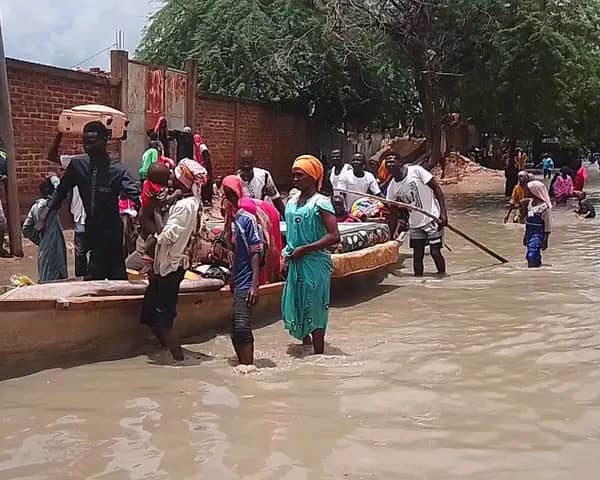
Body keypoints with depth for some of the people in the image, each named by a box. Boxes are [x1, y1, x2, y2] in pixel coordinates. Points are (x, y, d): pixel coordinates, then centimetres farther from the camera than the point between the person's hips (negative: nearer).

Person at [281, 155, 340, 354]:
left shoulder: (320, 202, -13)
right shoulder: (292, 202, 9)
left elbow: (334, 236, -20)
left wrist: (304, 249, -19)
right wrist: (286, 258, 10)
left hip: (315, 263, -7)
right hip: (295, 263, 7)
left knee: (314, 309, -1)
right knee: (294, 305, 15)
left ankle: (319, 355, 8)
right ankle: (305, 337, 37)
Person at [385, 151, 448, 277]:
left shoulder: (416, 171, -12)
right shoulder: (392, 187, 2)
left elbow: (437, 189, -10)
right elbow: (393, 214, 10)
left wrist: (443, 213, -17)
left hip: (432, 219, -5)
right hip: (415, 224, 5)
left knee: (435, 253, -4)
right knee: (417, 255, 5)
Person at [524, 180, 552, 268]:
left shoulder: (544, 207, -16)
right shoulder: (531, 203, 7)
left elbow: (547, 226, -12)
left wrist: (545, 241, -11)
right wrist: (525, 236, 20)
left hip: (538, 235, -8)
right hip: (529, 234, 8)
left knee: (532, 257, -18)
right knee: (529, 257, 13)